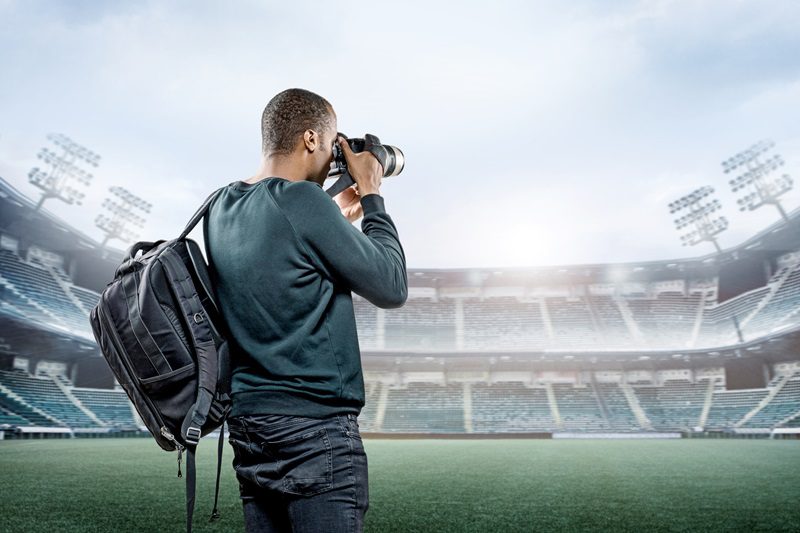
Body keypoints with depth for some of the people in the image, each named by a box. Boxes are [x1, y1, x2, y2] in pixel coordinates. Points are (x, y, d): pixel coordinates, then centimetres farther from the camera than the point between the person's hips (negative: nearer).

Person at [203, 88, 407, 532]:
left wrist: (339, 218, 19)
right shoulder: (302, 199, -16)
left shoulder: (222, 209, 8)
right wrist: (371, 197, 0)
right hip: (315, 427, -8)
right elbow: (391, 288, -9)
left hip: (248, 421, 8)